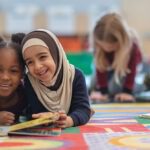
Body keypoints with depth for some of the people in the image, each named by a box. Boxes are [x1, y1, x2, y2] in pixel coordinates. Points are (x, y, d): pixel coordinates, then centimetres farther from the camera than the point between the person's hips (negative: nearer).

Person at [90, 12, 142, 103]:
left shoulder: (132, 44, -41)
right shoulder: (100, 43, -35)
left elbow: (131, 69, -34)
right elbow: (100, 66, -31)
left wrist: (127, 91, -39)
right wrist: (102, 90, -37)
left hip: (127, 65, -2)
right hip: (110, 65, 2)